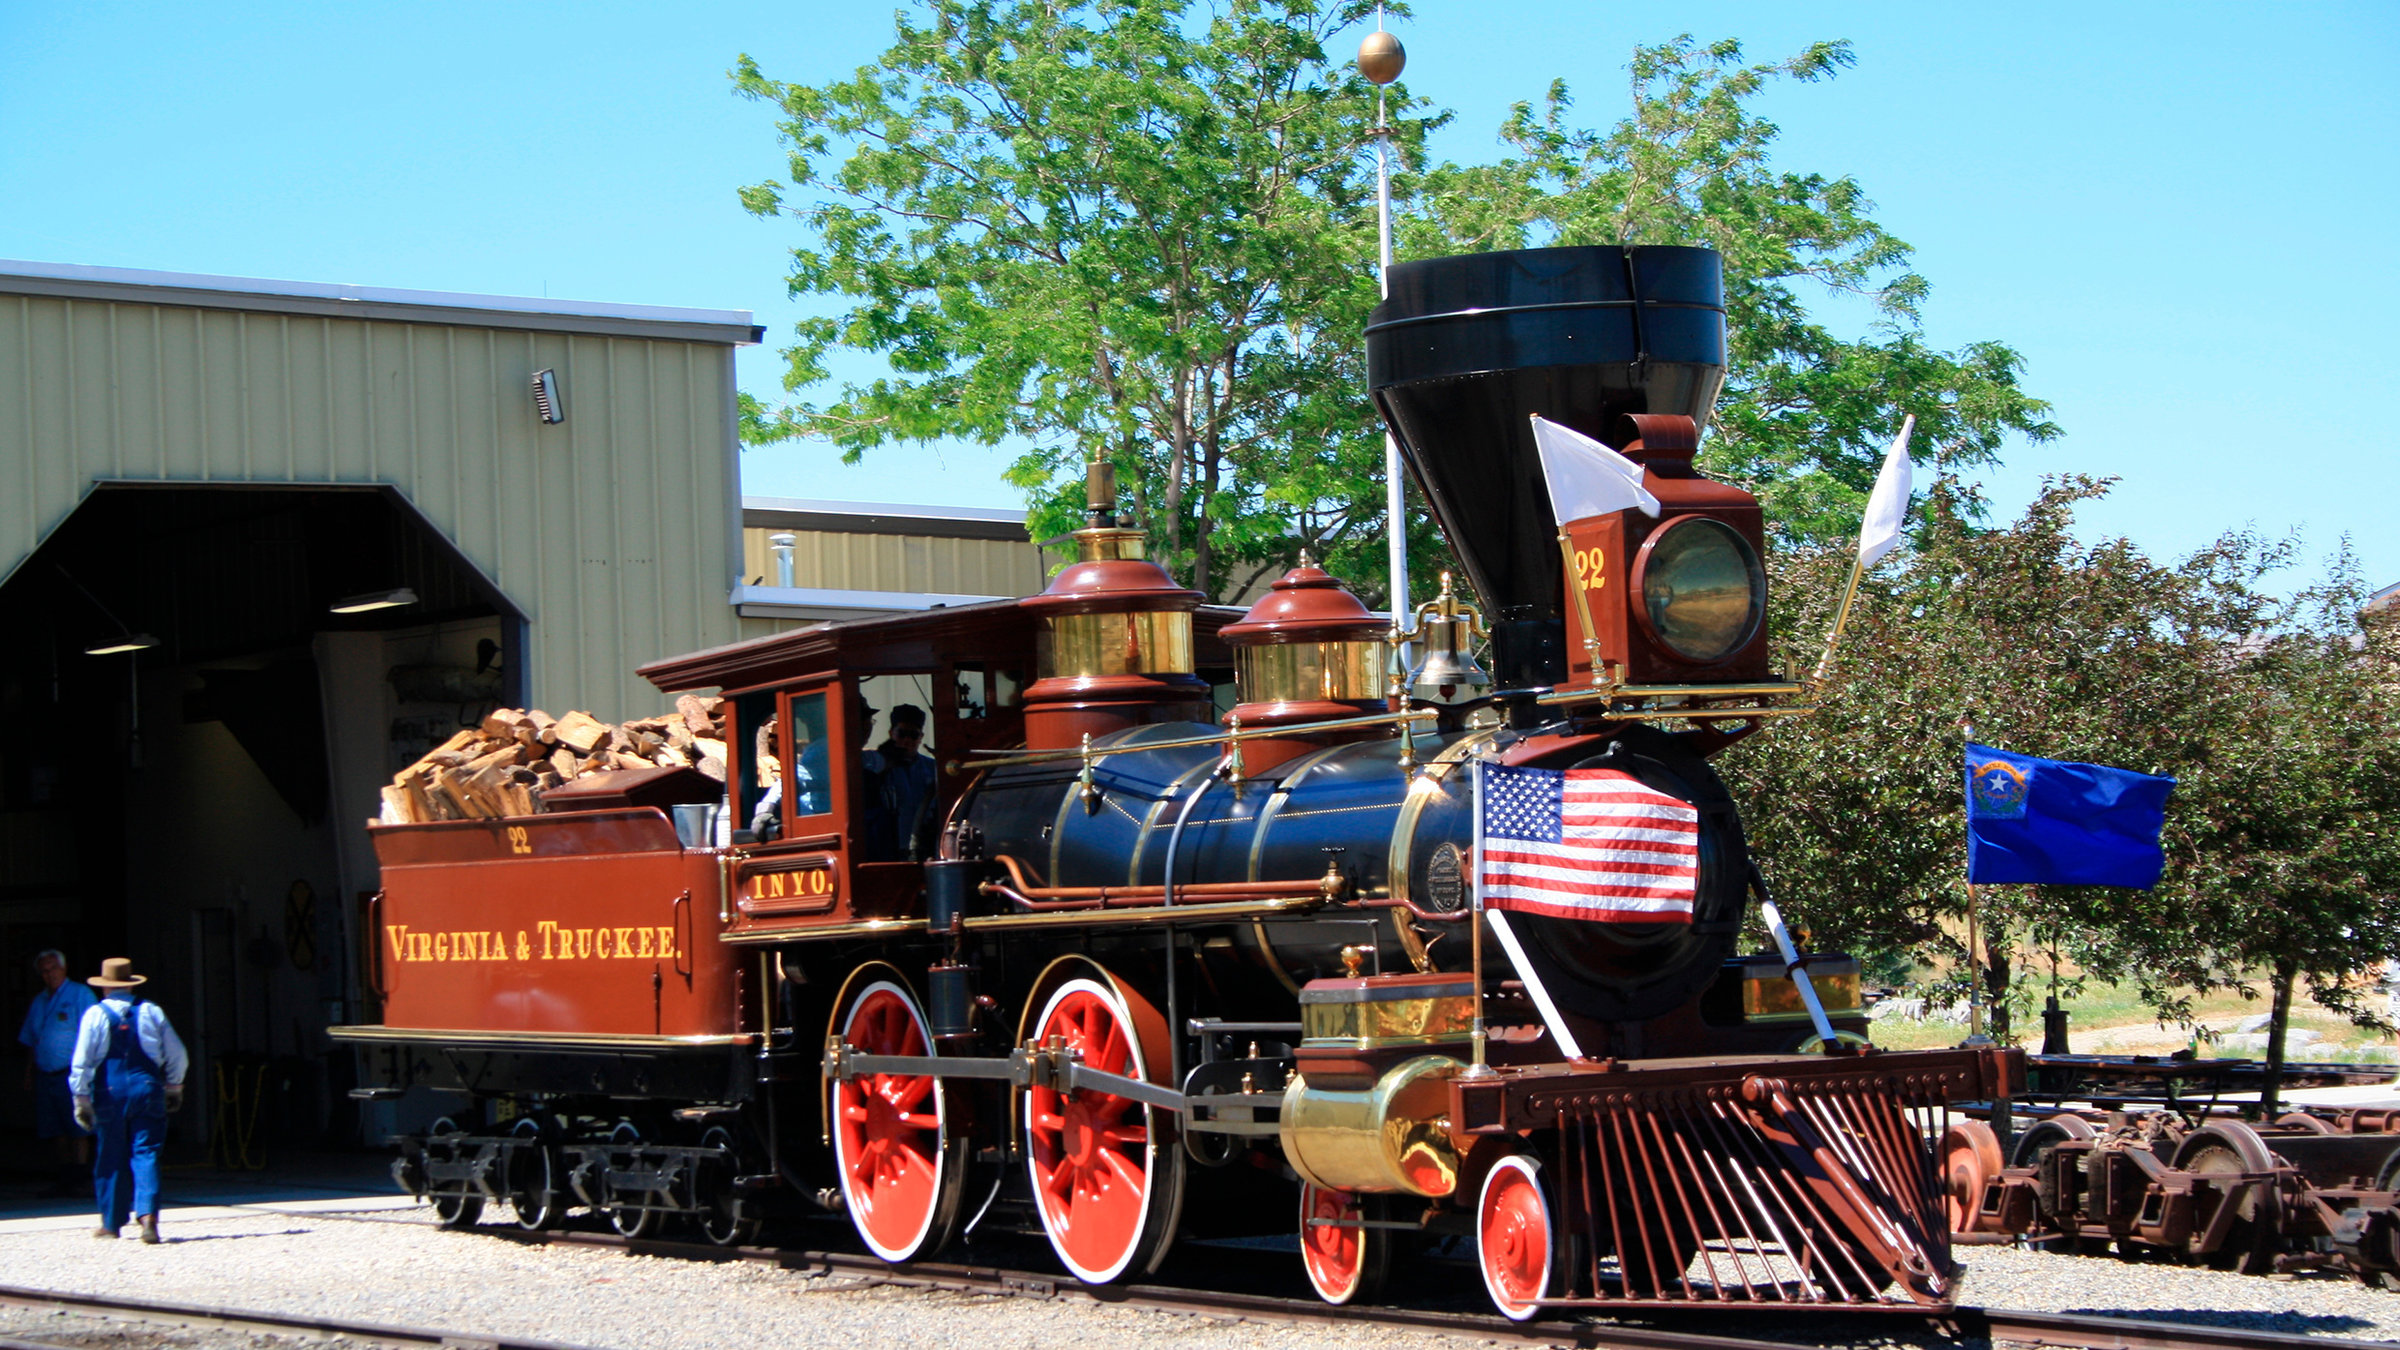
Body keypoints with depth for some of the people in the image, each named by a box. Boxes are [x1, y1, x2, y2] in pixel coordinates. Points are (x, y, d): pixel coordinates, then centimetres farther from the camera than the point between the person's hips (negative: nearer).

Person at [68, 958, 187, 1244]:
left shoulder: (96, 1014, -1)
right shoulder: (151, 1012, 5)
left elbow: (82, 1061, -5)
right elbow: (177, 1055, 10)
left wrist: (81, 1097, 0)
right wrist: (174, 1087, 24)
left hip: (109, 1092, -1)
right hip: (147, 1088, 1)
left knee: (111, 1157, 8)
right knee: (145, 1154, -1)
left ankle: (111, 1222, 16)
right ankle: (147, 1214, -19)